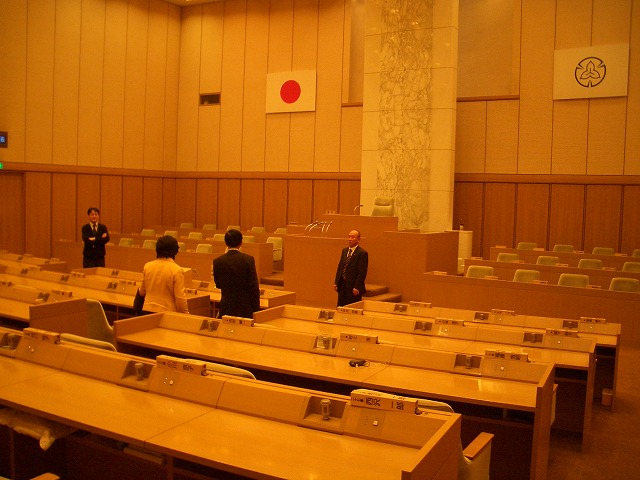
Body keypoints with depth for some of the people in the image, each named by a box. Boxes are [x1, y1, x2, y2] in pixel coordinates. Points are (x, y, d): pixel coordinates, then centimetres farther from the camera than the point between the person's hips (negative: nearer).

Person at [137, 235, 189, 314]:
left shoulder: (147, 266, 2)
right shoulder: (177, 270, -13)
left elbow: (142, 292, 15)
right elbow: (180, 298, -13)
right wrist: (186, 314, 1)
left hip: (148, 310, 5)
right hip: (168, 313, -4)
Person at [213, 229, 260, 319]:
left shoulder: (217, 261, -5)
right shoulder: (248, 260, -9)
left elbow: (218, 285, 9)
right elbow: (254, 286, -9)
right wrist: (256, 309, 0)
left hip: (226, 308, 1)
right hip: (245, 308, -1)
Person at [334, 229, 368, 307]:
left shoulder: (362, 253, -11)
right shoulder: (344, 250, 12)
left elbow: (362, 272, -15)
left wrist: (357, 287, -18)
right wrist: (336, 282, 9)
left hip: (353, 286, -7)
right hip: (342, 285, 7)